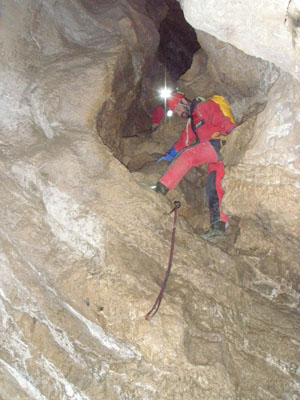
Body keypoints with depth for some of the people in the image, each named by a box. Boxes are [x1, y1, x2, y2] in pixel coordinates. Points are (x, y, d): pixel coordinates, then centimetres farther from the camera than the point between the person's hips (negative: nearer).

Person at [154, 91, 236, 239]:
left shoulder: (204, 106, 6)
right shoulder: (192, 122, 34)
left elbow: (221, 119, -10)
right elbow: (184, 141, 36)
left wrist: (235, 131, -25)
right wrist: (170, 155, 30)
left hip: (221, 143, -9)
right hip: (216, 155, 9)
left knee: (187, 155, -19)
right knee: (214, 187, -3)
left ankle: (161, 188, -24)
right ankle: (220, 224, -11)